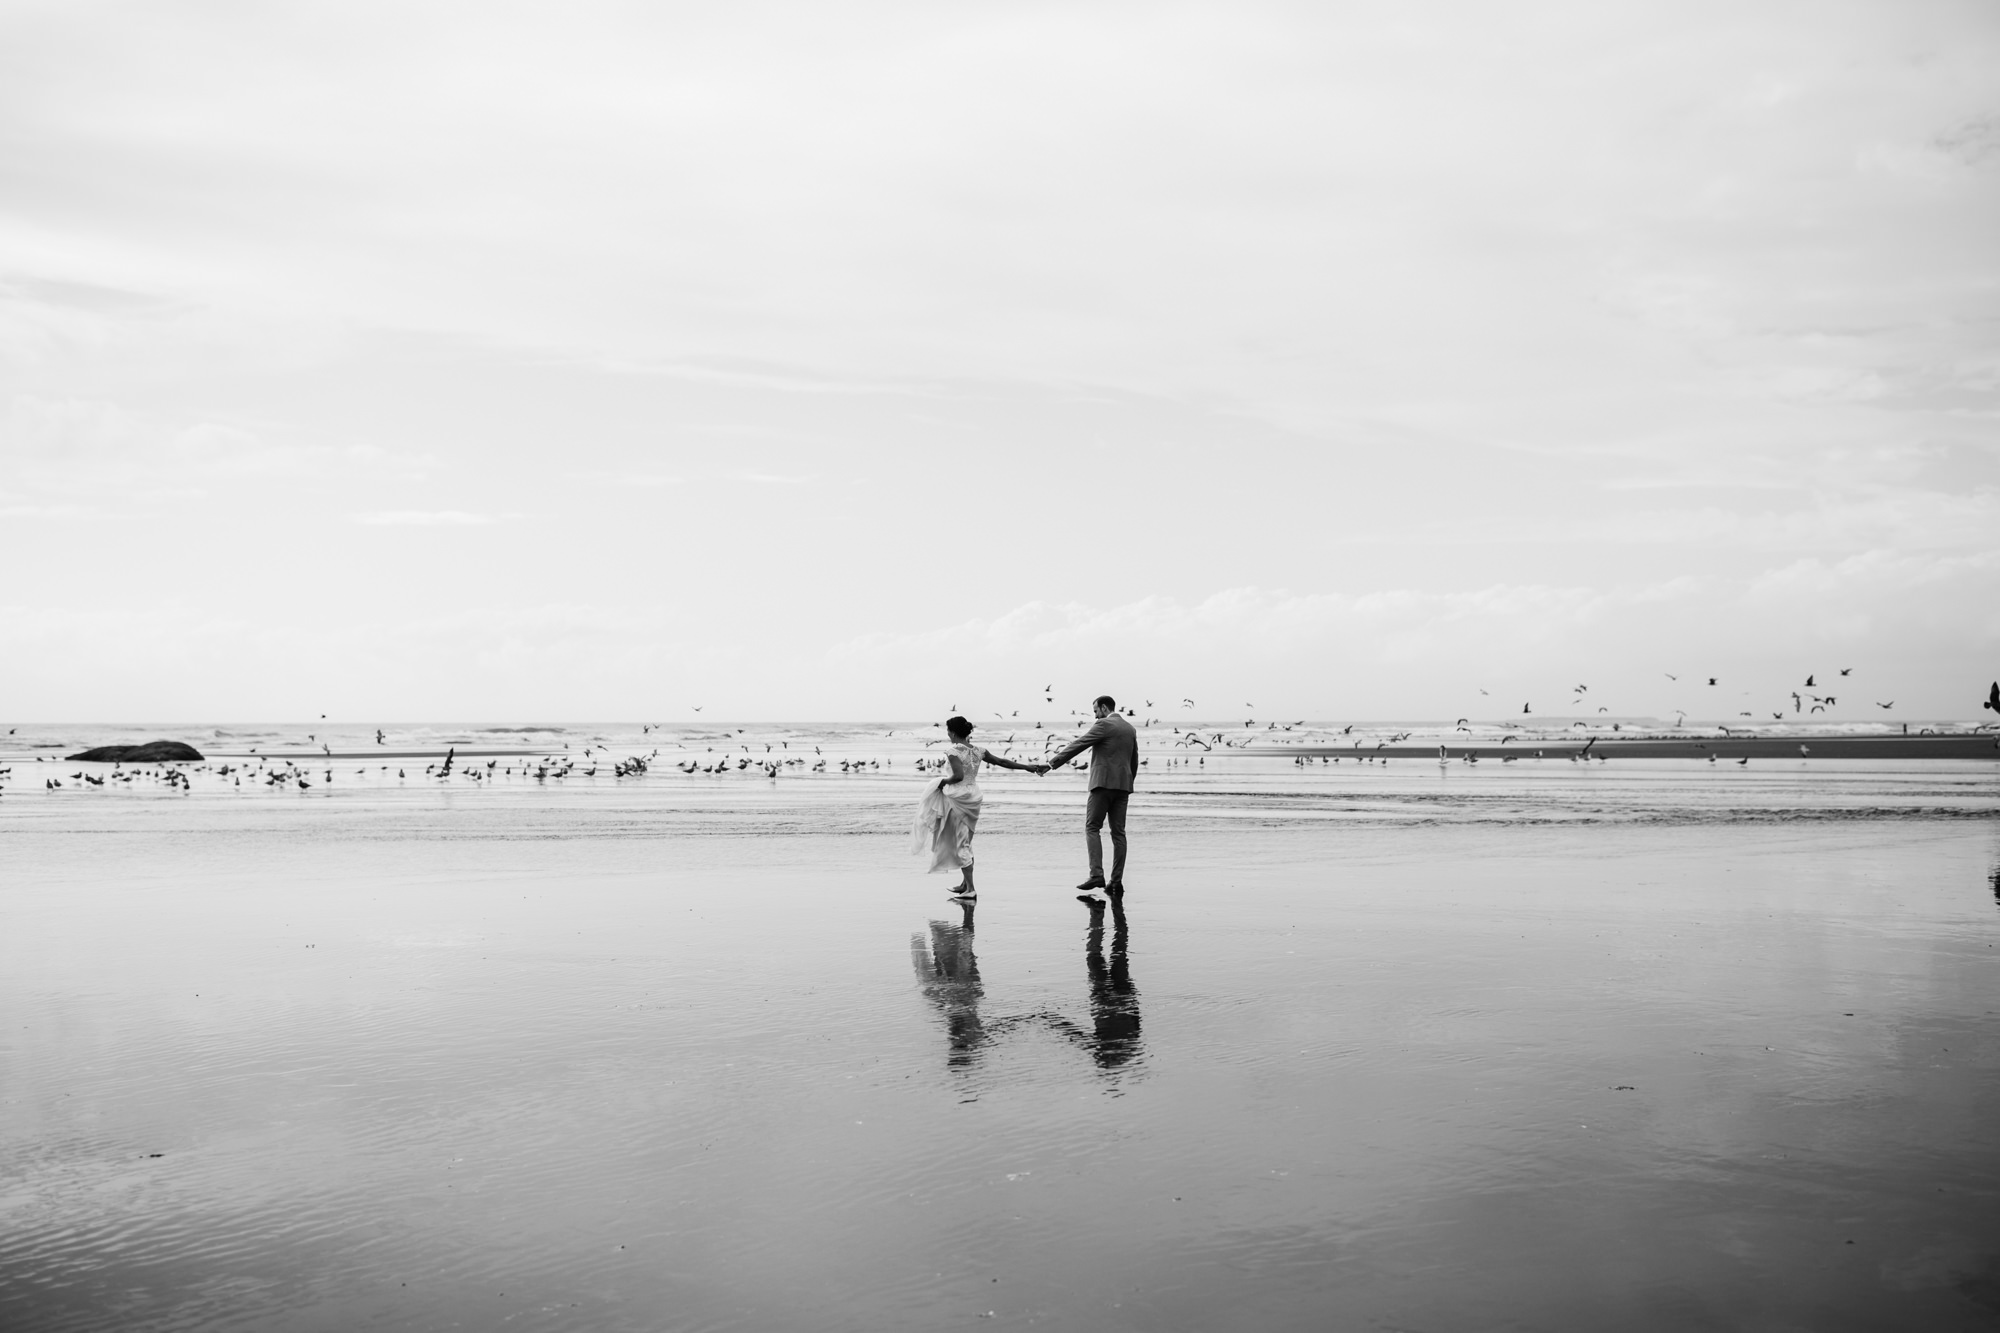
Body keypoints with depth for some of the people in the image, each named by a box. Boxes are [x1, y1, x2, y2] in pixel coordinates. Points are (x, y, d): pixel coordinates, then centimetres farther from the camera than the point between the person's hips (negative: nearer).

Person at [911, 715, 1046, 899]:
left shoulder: (953, 752, -14)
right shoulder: (978, 751, 5)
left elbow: (958, 775, -25)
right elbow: (1001, 761, 8)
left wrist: (943, 781, -7)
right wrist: (1027, 767, 14)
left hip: (958, 799, -7)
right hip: (973, 797, 7)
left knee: (961, 844, -3)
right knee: (965, 843, 18)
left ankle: (970, 889, -5)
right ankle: (965, 884, 25)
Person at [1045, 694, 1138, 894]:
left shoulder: (1103, 725, -6)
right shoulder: (1130, 728, 17)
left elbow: (1078, 745, -6)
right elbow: (1134, 761, 21)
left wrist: (1053, 763, -1)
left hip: (1104, 782, -7)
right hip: (1123, 785, 7)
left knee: (1092, 828, -4)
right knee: (1118, 832, 5)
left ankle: (1096, 875, -17)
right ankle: (1117, 881, 2)